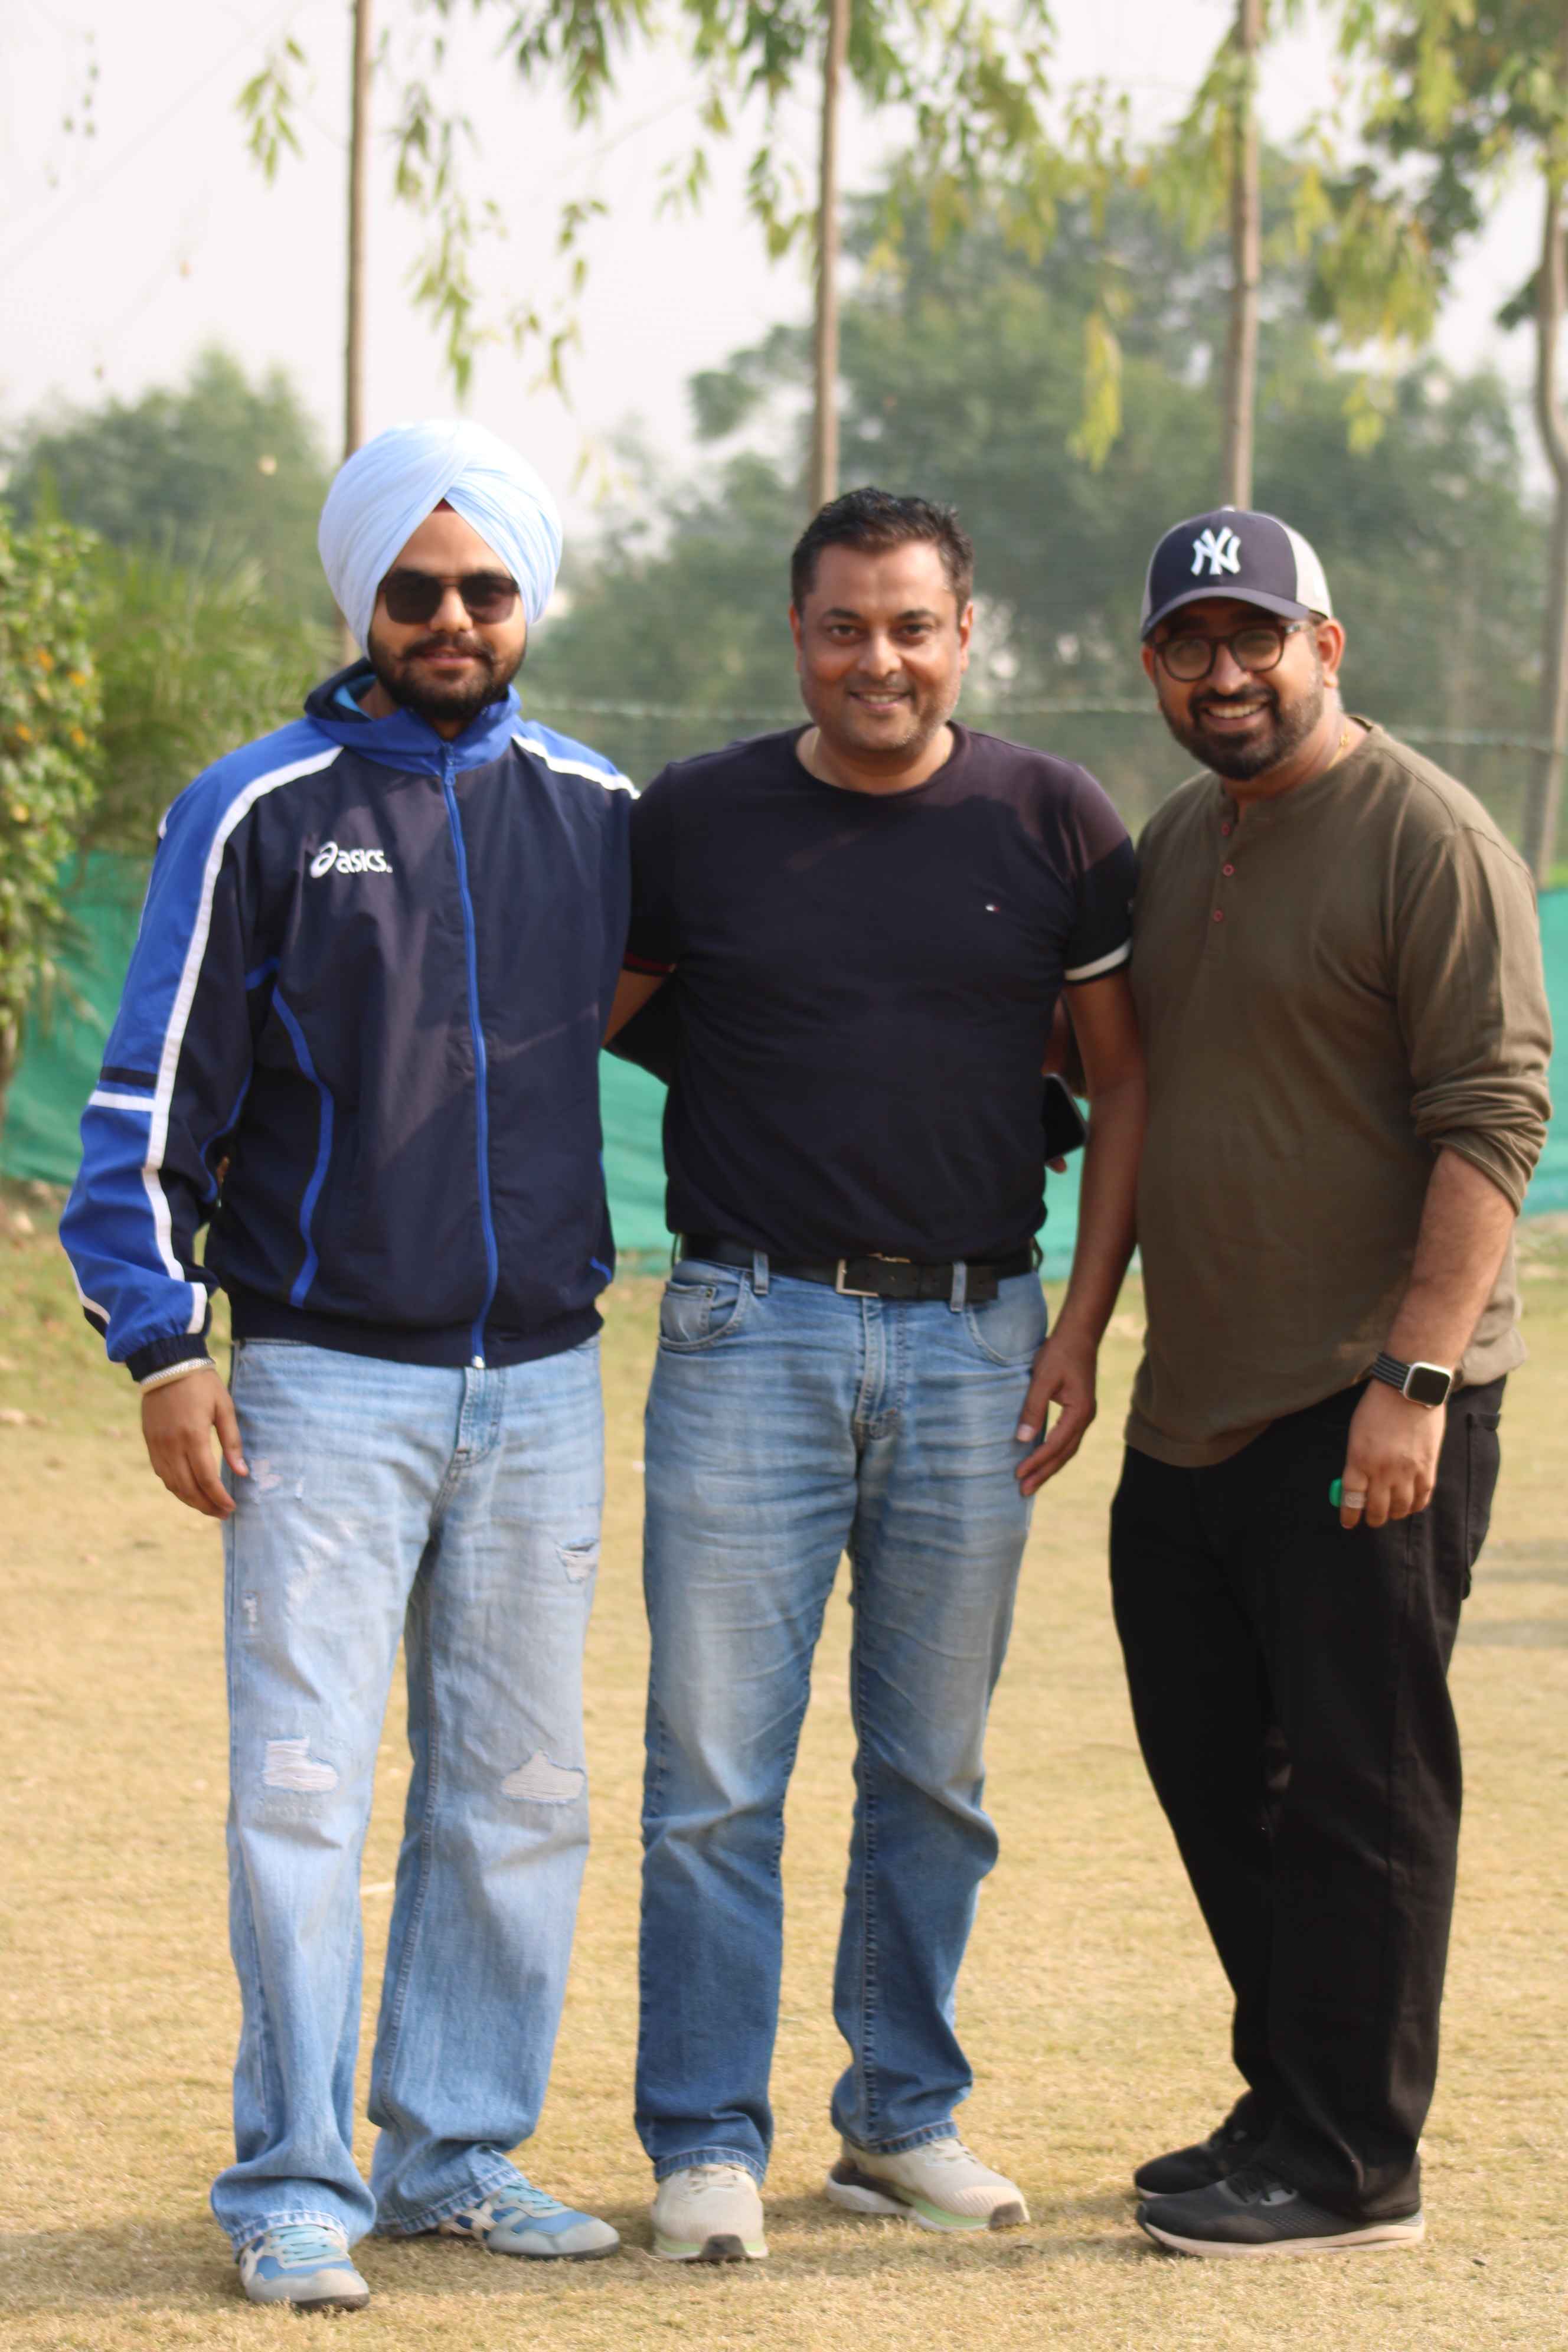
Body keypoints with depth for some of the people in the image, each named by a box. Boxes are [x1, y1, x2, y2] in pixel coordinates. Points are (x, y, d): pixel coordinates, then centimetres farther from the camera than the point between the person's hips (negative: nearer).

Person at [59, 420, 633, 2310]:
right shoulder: (260, 814, -2)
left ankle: (459, 2149, 18)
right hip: (327, 1376, -4)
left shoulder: (597, 811, 8)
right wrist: (162, 1342, -9)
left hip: (542, 1379, 4)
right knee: (304, 1784, -7)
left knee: (519, 1794, 7)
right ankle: (296, 2185, 0)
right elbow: (153, 1103, -2)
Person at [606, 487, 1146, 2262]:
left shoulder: (1053, 823, 3)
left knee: (934, 1770, 9)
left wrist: (1082, 1328, 2)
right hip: (752, 1332, -1)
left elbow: (1128, 1081, 9)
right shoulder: (693, 822, 1)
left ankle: (904, 2118, 21)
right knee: (716, 1767, -2)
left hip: (974, 1345, 1)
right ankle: (707, 2145, 6)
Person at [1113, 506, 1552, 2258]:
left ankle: (1345, 2165, 3)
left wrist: (1413, 1376, -22)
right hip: (1191, 1410, 9)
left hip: (1367, 1417, -8)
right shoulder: (1173, 845, 15)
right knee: (1211, 1772, 13)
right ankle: (1290, 2109, 26)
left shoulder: (1426, 839, -11)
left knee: (1356, 1784, -4)